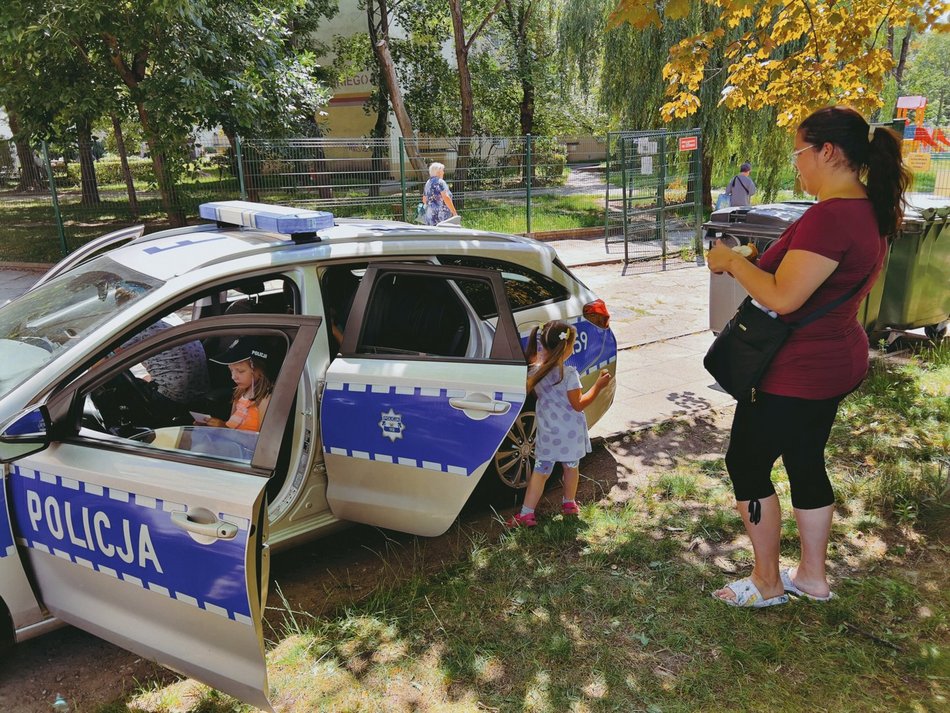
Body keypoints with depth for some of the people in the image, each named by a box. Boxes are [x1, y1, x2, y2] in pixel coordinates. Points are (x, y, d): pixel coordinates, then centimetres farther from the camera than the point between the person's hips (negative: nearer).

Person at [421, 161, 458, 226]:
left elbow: (424, 200, 23)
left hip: (429, 215, 8)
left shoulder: (428, 183, 16)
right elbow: (446, 198, -17)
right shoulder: (440, 182, -7)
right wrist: (454, 213, -14)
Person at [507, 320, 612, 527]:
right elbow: (578, 404, -15)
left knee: (540, 471, 9)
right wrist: (598, 386, -9)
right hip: (570, 432, -3)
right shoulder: (569, 374, -21)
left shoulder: (535, 370, -6)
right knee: (571, 466, 19)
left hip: (547, 431, 3)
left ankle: (527, 513, 6)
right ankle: (569, 504, 38)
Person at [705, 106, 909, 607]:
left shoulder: (829, 217, -26)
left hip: (796, 373, -10)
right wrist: (752, 264, 12)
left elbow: (782, 296, -29)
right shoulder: (870, 212, 7)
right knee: (806, 463, 21)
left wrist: (732, 262, -14)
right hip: (836, 362, 10)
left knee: (746, 465, 6)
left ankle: (767, 583, 22)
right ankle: (812, 576, 36)